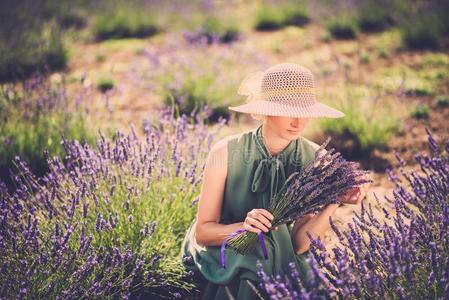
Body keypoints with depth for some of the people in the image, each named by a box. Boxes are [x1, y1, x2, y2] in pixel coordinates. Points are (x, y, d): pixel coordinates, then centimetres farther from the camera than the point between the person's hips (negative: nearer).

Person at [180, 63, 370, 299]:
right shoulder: (225, 153, -16)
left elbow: (299, 244, -11)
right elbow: (202, 232, -11)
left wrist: (332, 204, -25)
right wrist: (243, 226, -29)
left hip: (278, 262, 3)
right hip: (222, 263, -2)